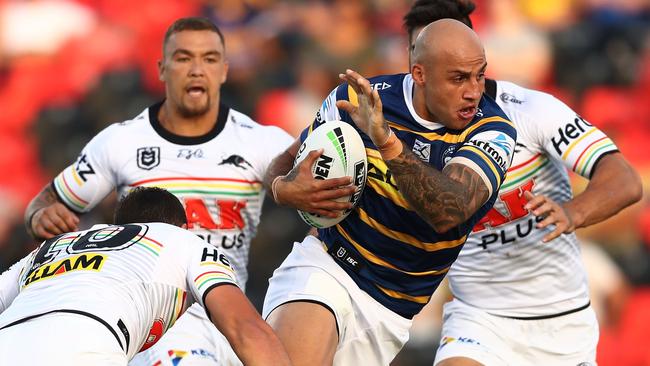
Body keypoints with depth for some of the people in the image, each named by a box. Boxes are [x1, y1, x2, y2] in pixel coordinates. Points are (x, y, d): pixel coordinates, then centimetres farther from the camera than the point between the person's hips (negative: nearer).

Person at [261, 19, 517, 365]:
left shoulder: (492, 130, -12)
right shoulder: (355, 99, -6)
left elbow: (450, 211, -30)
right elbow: (287, 162, 11)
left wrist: (387, 141, -44)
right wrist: (283, 188, -15)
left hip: (387, 315, 1)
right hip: (323, 265, -1)